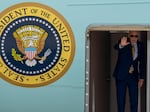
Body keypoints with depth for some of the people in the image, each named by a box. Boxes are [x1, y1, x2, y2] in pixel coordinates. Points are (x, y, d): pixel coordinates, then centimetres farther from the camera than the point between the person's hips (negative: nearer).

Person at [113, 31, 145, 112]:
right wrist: (121, 45, -56)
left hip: (133, 76, 3)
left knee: (134, 101, 3)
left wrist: (141, 77, 5)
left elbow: (142, 62, 10)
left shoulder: (140, 46, 3)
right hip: (121, 75, -3)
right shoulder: (124, 42, -8)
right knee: (121, 100, 1)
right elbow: (116, 47, -32)